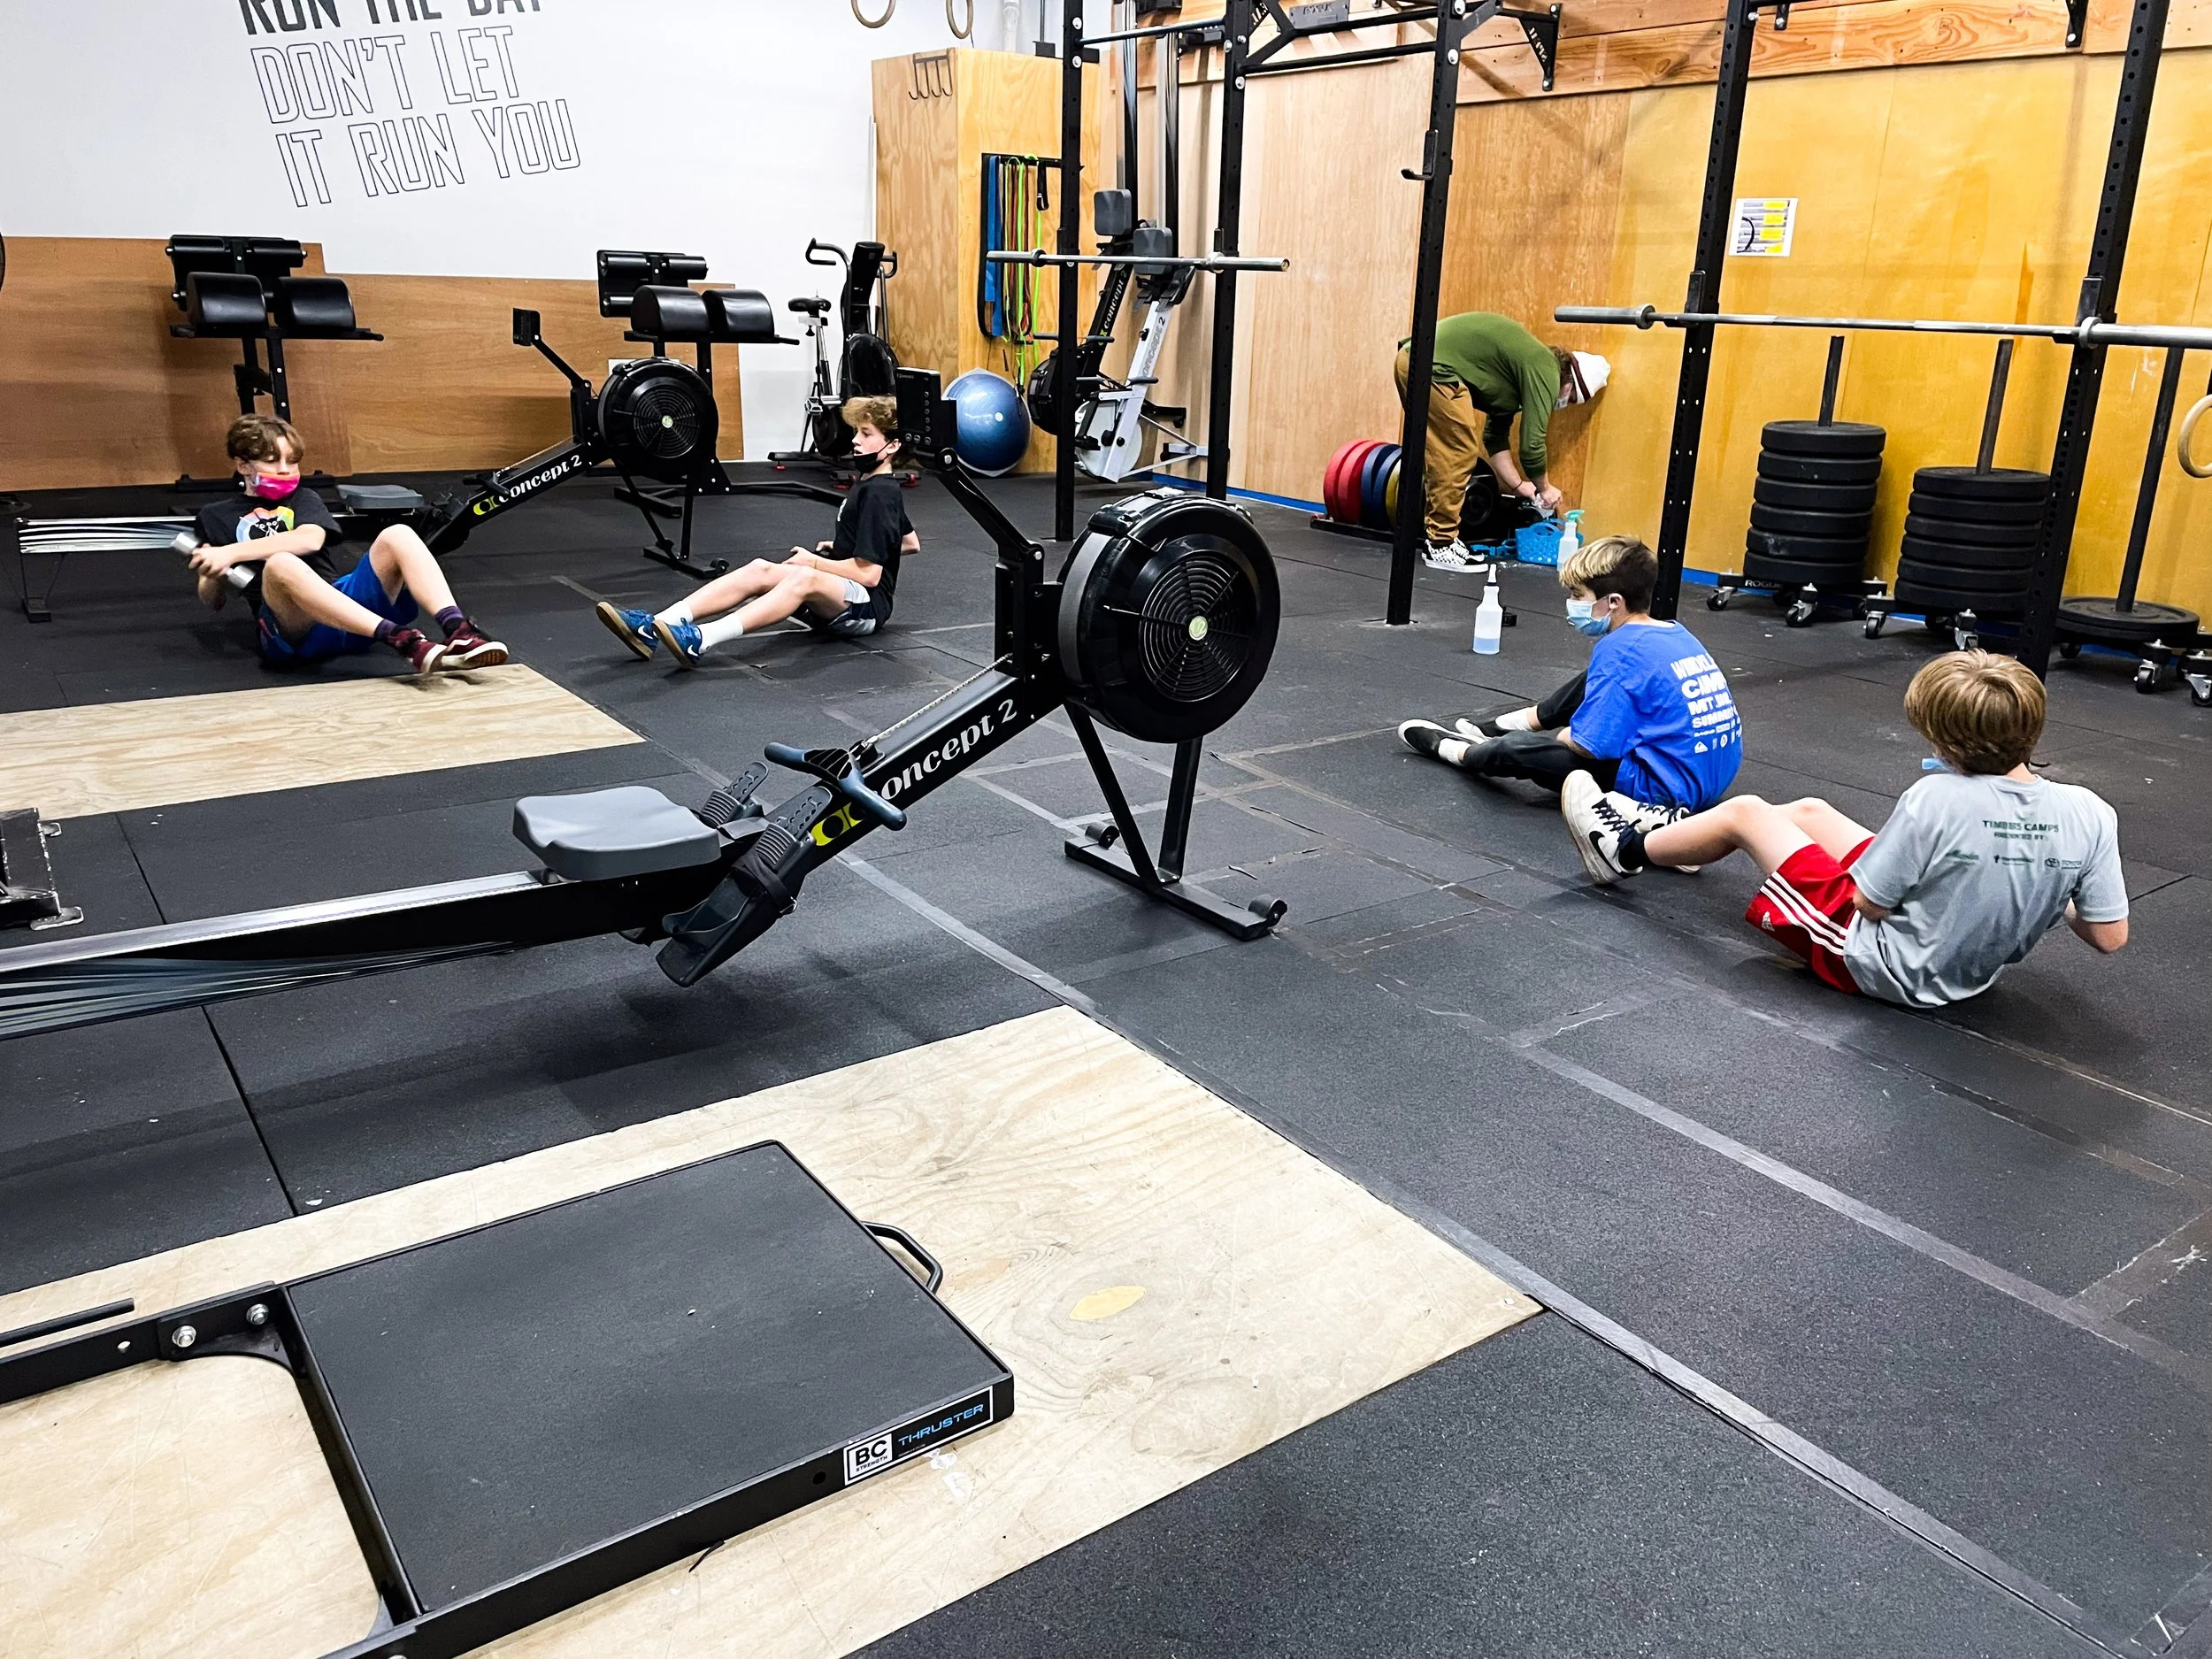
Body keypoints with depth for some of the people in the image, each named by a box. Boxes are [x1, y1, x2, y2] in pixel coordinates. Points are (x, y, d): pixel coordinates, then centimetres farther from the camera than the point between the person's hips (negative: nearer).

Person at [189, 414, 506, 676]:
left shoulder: (304, 499, 24)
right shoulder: (216, 517, 21)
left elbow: (310, 540, -1)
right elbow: (213, 601, 18)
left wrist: (233, 552, -7)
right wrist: (212, 573, -5)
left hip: (345, 600, 3)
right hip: (293, 628, -3)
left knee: (398, 536, -19)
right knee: (280, 564, -35)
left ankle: (458, 631, -44)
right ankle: (401, 640, -51)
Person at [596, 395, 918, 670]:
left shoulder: (879, 494, -13)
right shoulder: (869, 486, 16)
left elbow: (868, 573, -19)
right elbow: (911, 543, 30)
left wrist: (814, 561, -9)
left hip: (867, 606, -9)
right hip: (835, 599, 9)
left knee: (804, 577, -39)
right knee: (760, 570, -15)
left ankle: (700, 641, -55)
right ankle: (653, 627, -33)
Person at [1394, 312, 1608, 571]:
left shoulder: (1523, 365, 25)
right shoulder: (1545, 373, -3)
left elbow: (1495, 436, 32)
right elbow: (1531, 443, -4)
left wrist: (1518, 485, 33)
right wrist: (1544, 489, 12)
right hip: (1434, 366, -10)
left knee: (1441, 458, 17)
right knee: (1460, 455, -2)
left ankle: (1440, 538, 22)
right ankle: (1442, 546, 3)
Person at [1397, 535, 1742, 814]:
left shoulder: (1620, 649, -18)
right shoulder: (1677, 633, 8)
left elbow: (1589, 744, -20)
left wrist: (1559, 734, 2)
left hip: (1665, 789, -9)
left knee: (1518, 749, -1)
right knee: (1596, 682, 24)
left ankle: (1451, 749, 30)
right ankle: (1498, 728, 34)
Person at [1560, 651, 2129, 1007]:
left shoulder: (1935, 800, -31)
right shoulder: (2089, 812, -17)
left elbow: (1868, 902, -19)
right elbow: (2109, 936, -9)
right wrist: (2048, 893, 9)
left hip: (1881, 965, -7)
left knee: (1745, 813, 8)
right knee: (1807, 810, 21)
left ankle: (1628, 851, 34)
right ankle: (1660, 831, 45)